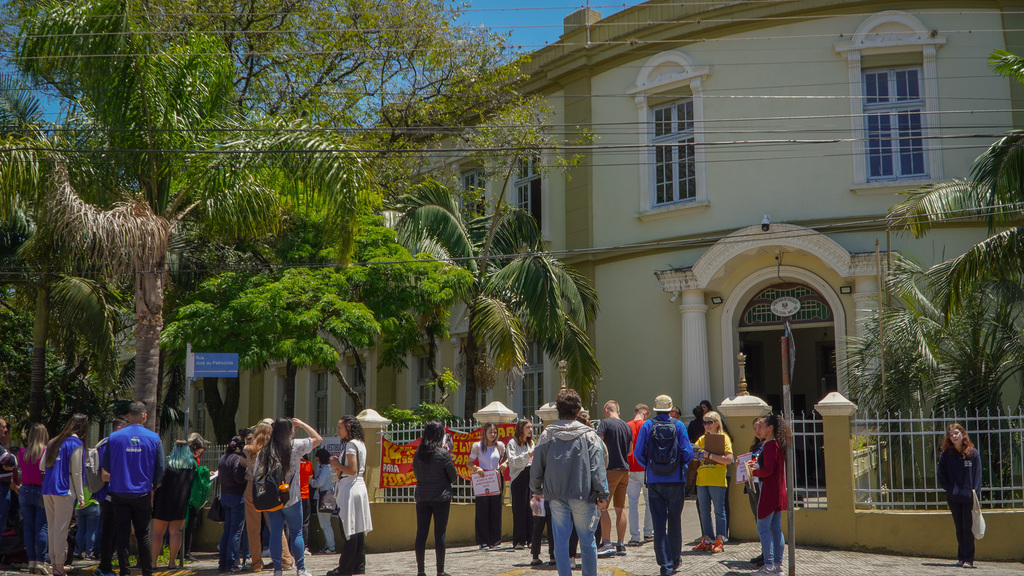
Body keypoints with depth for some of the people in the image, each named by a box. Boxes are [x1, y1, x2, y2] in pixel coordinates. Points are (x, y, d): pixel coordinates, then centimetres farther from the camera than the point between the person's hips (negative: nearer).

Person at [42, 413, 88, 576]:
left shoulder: (53, 442, 15)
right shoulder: (76, 444, -7)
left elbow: (42, 465, 17)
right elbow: (76, 473, -8)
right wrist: (81, 496, -4)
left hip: (47, 490, 7)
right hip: (64, 491, -7)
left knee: (52, 528, 12)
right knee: (61, 530, -4)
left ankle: (54, 563, 17)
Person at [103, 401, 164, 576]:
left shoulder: (114, 437, 0)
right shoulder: (154, 438, -2)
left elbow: (105, 468, 7)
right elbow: (160, 469, 0)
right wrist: (152, 488, 11)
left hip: (119, 493, 0)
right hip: (143, 494, 0)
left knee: (123, 534, 6)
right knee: (143, 534, 8)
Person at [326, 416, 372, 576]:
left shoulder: (351, 444, -13)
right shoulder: (360, 444, 16)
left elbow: (352, 470, -20)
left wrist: (337, 465, -6)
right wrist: (339, 465, 13)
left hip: (350, 489, -10)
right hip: (359, 486, 10)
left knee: (349, 530, -6)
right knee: (358, 529, 11)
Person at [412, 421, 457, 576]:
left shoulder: (418, 453, 0)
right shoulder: (443, 453, -11)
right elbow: (453, 476, -2)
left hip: (421, 497, 4)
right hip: (441, 497, -3)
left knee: (421, 533, 8)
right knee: (440, 534, 2)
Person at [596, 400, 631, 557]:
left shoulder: (605, 423, -7)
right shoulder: (627, 426, 13)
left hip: (611, 469, -7)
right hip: (625, 469, 7)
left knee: (602, 506, -4)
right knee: (620, 508, 10)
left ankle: (606, 543, -8)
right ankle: (621, 545, 11)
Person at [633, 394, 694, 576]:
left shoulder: (647, 426, -2)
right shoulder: (678, 425, -3)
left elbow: (638, 453, -3)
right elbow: (688, 453, -5)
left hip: (654, 481, -1)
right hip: (676, 481, 1)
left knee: (659, 523, 3)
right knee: (674, 521, 14)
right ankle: (675, 559, 26)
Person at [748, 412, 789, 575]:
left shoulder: (770, 445, -16)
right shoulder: (779, 444, 13)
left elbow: (768, 470, -22)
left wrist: (755, 472, -6)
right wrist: (757, 466, 14)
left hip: (769, 491, -10)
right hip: (779, 491, 10)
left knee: (763, 528, -5)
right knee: (776, 528, 12)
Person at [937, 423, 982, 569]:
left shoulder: (973, 453, 2)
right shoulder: (946, 455, 6)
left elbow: (978, 475, 1)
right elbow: (941, 476, 8)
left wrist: (974, 491, -8)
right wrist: (949, 489, -4)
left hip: (968, 497, -2)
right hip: (953, 498, 2)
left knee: (968, 528, -4)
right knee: (959, 529, 9)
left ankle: (968, 559, -1)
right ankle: (961, 557, 16)